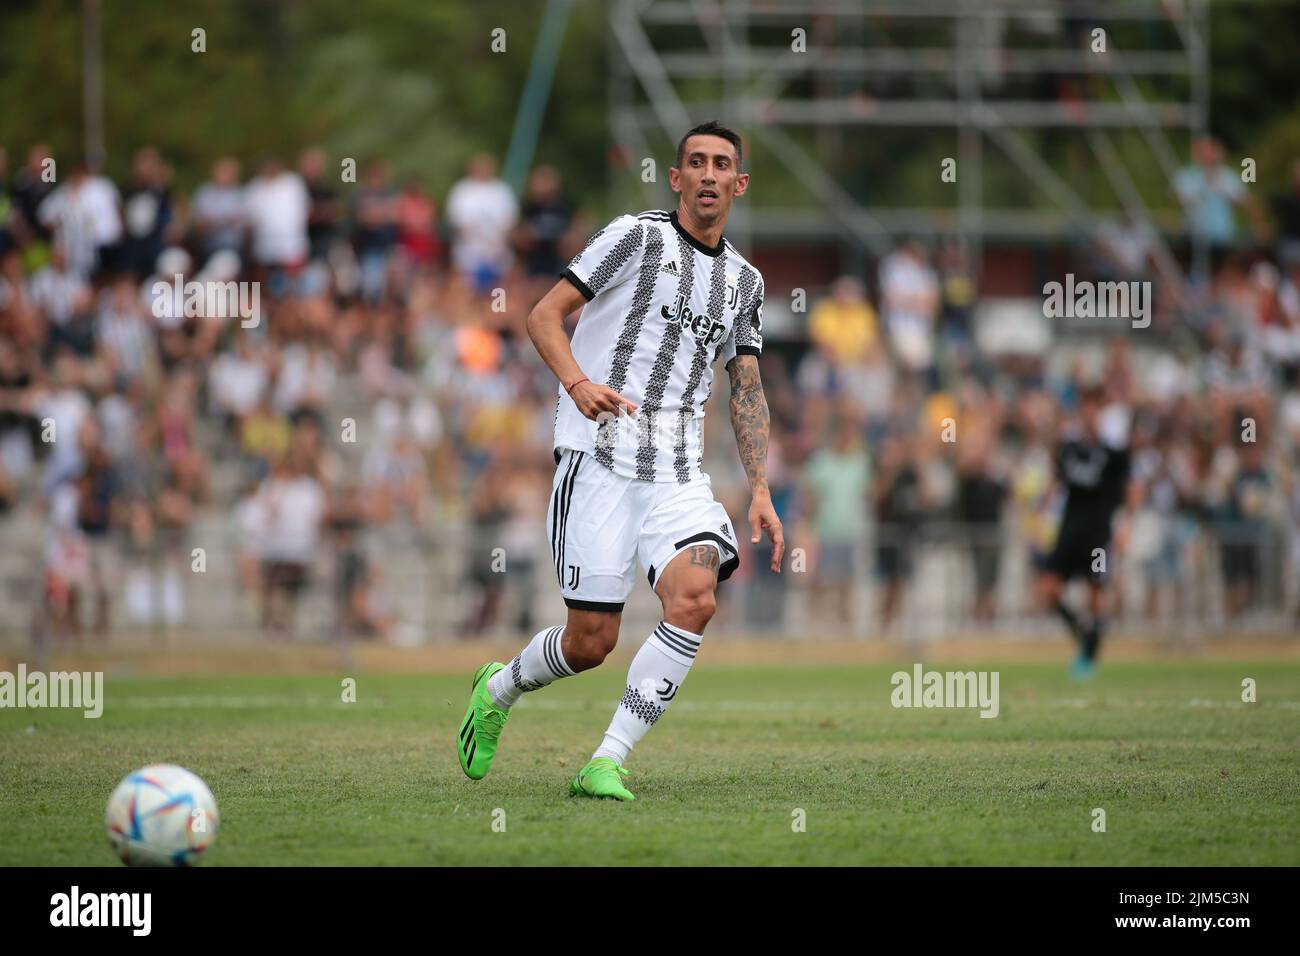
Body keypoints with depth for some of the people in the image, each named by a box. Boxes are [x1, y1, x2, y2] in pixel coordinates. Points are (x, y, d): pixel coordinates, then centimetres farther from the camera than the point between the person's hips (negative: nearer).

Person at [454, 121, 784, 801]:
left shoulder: (744, 280, 17)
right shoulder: (637, 236, -1)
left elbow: (747, 392, 21)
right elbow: (544, 316, -5)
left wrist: (761, 492, 10)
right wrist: (578, 382, -24)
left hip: (679, 472, 4)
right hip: (598, 459, -4)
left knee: (695, 597, -23)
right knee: (592, 639, -6)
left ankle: (606, 763, -16)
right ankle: (498, 689, 28)